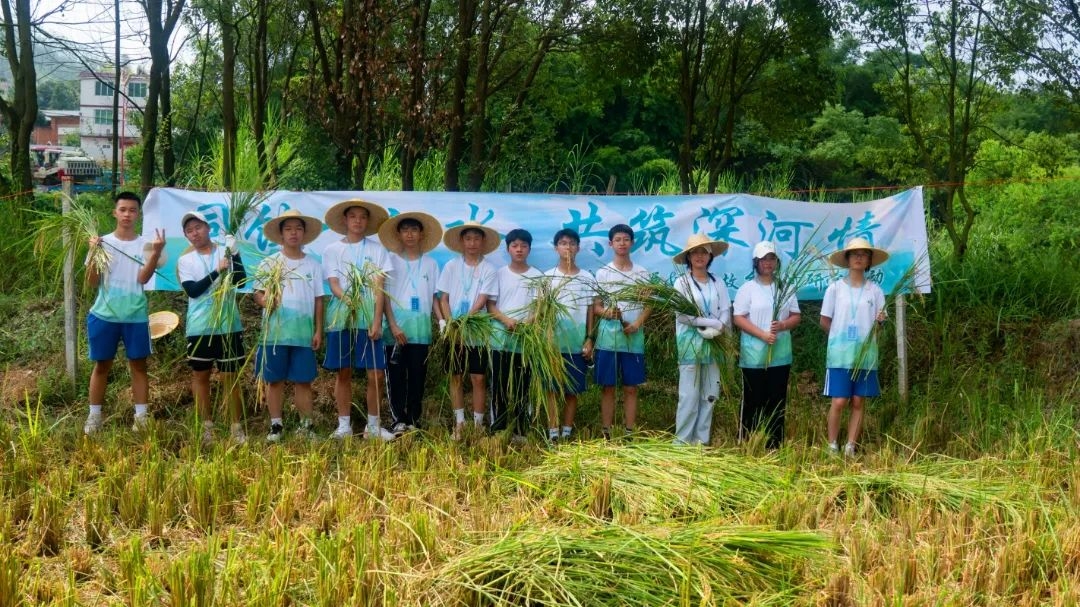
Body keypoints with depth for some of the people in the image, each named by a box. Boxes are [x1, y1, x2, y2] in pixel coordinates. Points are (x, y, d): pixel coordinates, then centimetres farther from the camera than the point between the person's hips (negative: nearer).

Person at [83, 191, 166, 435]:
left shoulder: (145, 244, 1)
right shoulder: (102, 242, 2)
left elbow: (143, 278, -12)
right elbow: (92, 282, -1)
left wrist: (156, 253, -24)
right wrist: (94, 254, -15)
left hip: (135, 315, 0)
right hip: (104, 314, 0)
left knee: (138, 364, 5)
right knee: (101, 365, 8)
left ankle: (141, 415, 9)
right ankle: (94, 415, 14)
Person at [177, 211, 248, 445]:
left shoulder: (225, 253, 2)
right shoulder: (185, 260, 4)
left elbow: (241, 280, -12)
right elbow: (193, 290, -10)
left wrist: (234, 253, -22)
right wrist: (217, 271, -19)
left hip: (228, 324, -1)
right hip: (199, 326, 2)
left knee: (230, 375, 3)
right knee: (200, 375, 8)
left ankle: (236, 426, 9)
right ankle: (206, 426, 19)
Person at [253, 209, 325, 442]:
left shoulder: (313, 265, 9)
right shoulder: (269, 263, 5)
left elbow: (318, 300, 10)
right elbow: (258, 294, 4)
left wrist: (319, 331, 5)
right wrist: (266, 301, -19)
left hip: (304, 333, 1)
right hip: (275, 332, -1)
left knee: (303, 381, 2)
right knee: (275, 380, 3)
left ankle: (306, 426, 10)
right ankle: (276, 425, 12)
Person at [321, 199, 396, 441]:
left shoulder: (377, 250, 8)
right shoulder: (332, 250, 8)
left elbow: (379, 288, 0)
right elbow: (333, 284, -1)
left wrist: (377, 321, -10)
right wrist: (349, 301, -22)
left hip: (369, 319, 0)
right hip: (341, 318, 0)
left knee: (376, 374, -3)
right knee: (343, 373, 5)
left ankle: (373, 425, 9)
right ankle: (344, 425, 13)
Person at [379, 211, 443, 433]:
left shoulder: (430, 263, 12)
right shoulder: (391, 260, 5)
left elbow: (434, 296, 13)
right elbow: (385, 295, 0)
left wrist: (442, 320, -2)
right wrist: (393, 325, -10)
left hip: (421, 327, 2)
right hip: (397, 325, -2)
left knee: (417, 375, 3)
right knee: (396, 374, -2)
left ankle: (414, 421, 9)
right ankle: (398, 420, 2)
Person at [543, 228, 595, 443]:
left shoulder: (587, 278, 6)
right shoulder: (548, 277, 3)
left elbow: (590, 310, 7)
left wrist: (589, 339, 2)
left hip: (577, 342, 1)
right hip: (553, 341, -1)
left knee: (572, 390, 5)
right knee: (552, 388, -1)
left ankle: (567, 433, 13)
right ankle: (553, 433, 3)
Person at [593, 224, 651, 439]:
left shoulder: (642, 273, 6)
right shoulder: (602, 273, 4)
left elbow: (648, 305, 6)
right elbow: (595, 307, 2)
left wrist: (638, 323, -12)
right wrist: (607, 312, -20)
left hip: (634, 337, 1)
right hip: (608, 336, -1)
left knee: (631, 388, 4)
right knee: (607, 387, 2)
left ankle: (629, 433, 9)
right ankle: (606, 433, 8)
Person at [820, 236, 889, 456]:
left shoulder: (875, 290, 6)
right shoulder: (835, 288, 1)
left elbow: (879, 320, 6)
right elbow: (825, 321, 5)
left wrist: (880, 320, -14)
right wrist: (840, 336, 2)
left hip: (865, 354, 2)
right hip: (840, 354, -2)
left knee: (858, 402, 3)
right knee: (839, 402, -5)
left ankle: (850, 448, 11)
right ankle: (832, 447, 6)